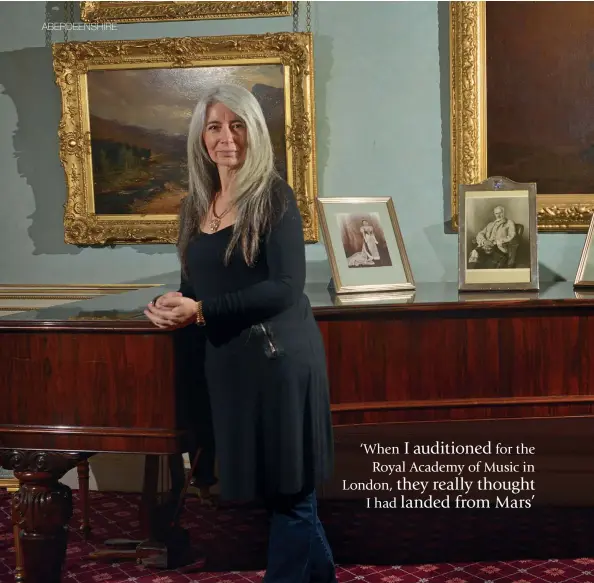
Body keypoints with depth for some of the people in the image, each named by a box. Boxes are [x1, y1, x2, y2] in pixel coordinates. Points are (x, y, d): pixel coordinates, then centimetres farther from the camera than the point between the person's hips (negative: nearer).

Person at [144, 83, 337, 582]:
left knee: (288, 490, 2)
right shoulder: (196, 205, 10)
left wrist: (201, 311, -19)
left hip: (280, 355, -7)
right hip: (227, 360, 7)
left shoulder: (273, 196, -9)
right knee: (270, 485, 15)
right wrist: (175, 304, -6)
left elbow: (287, 287, -17)